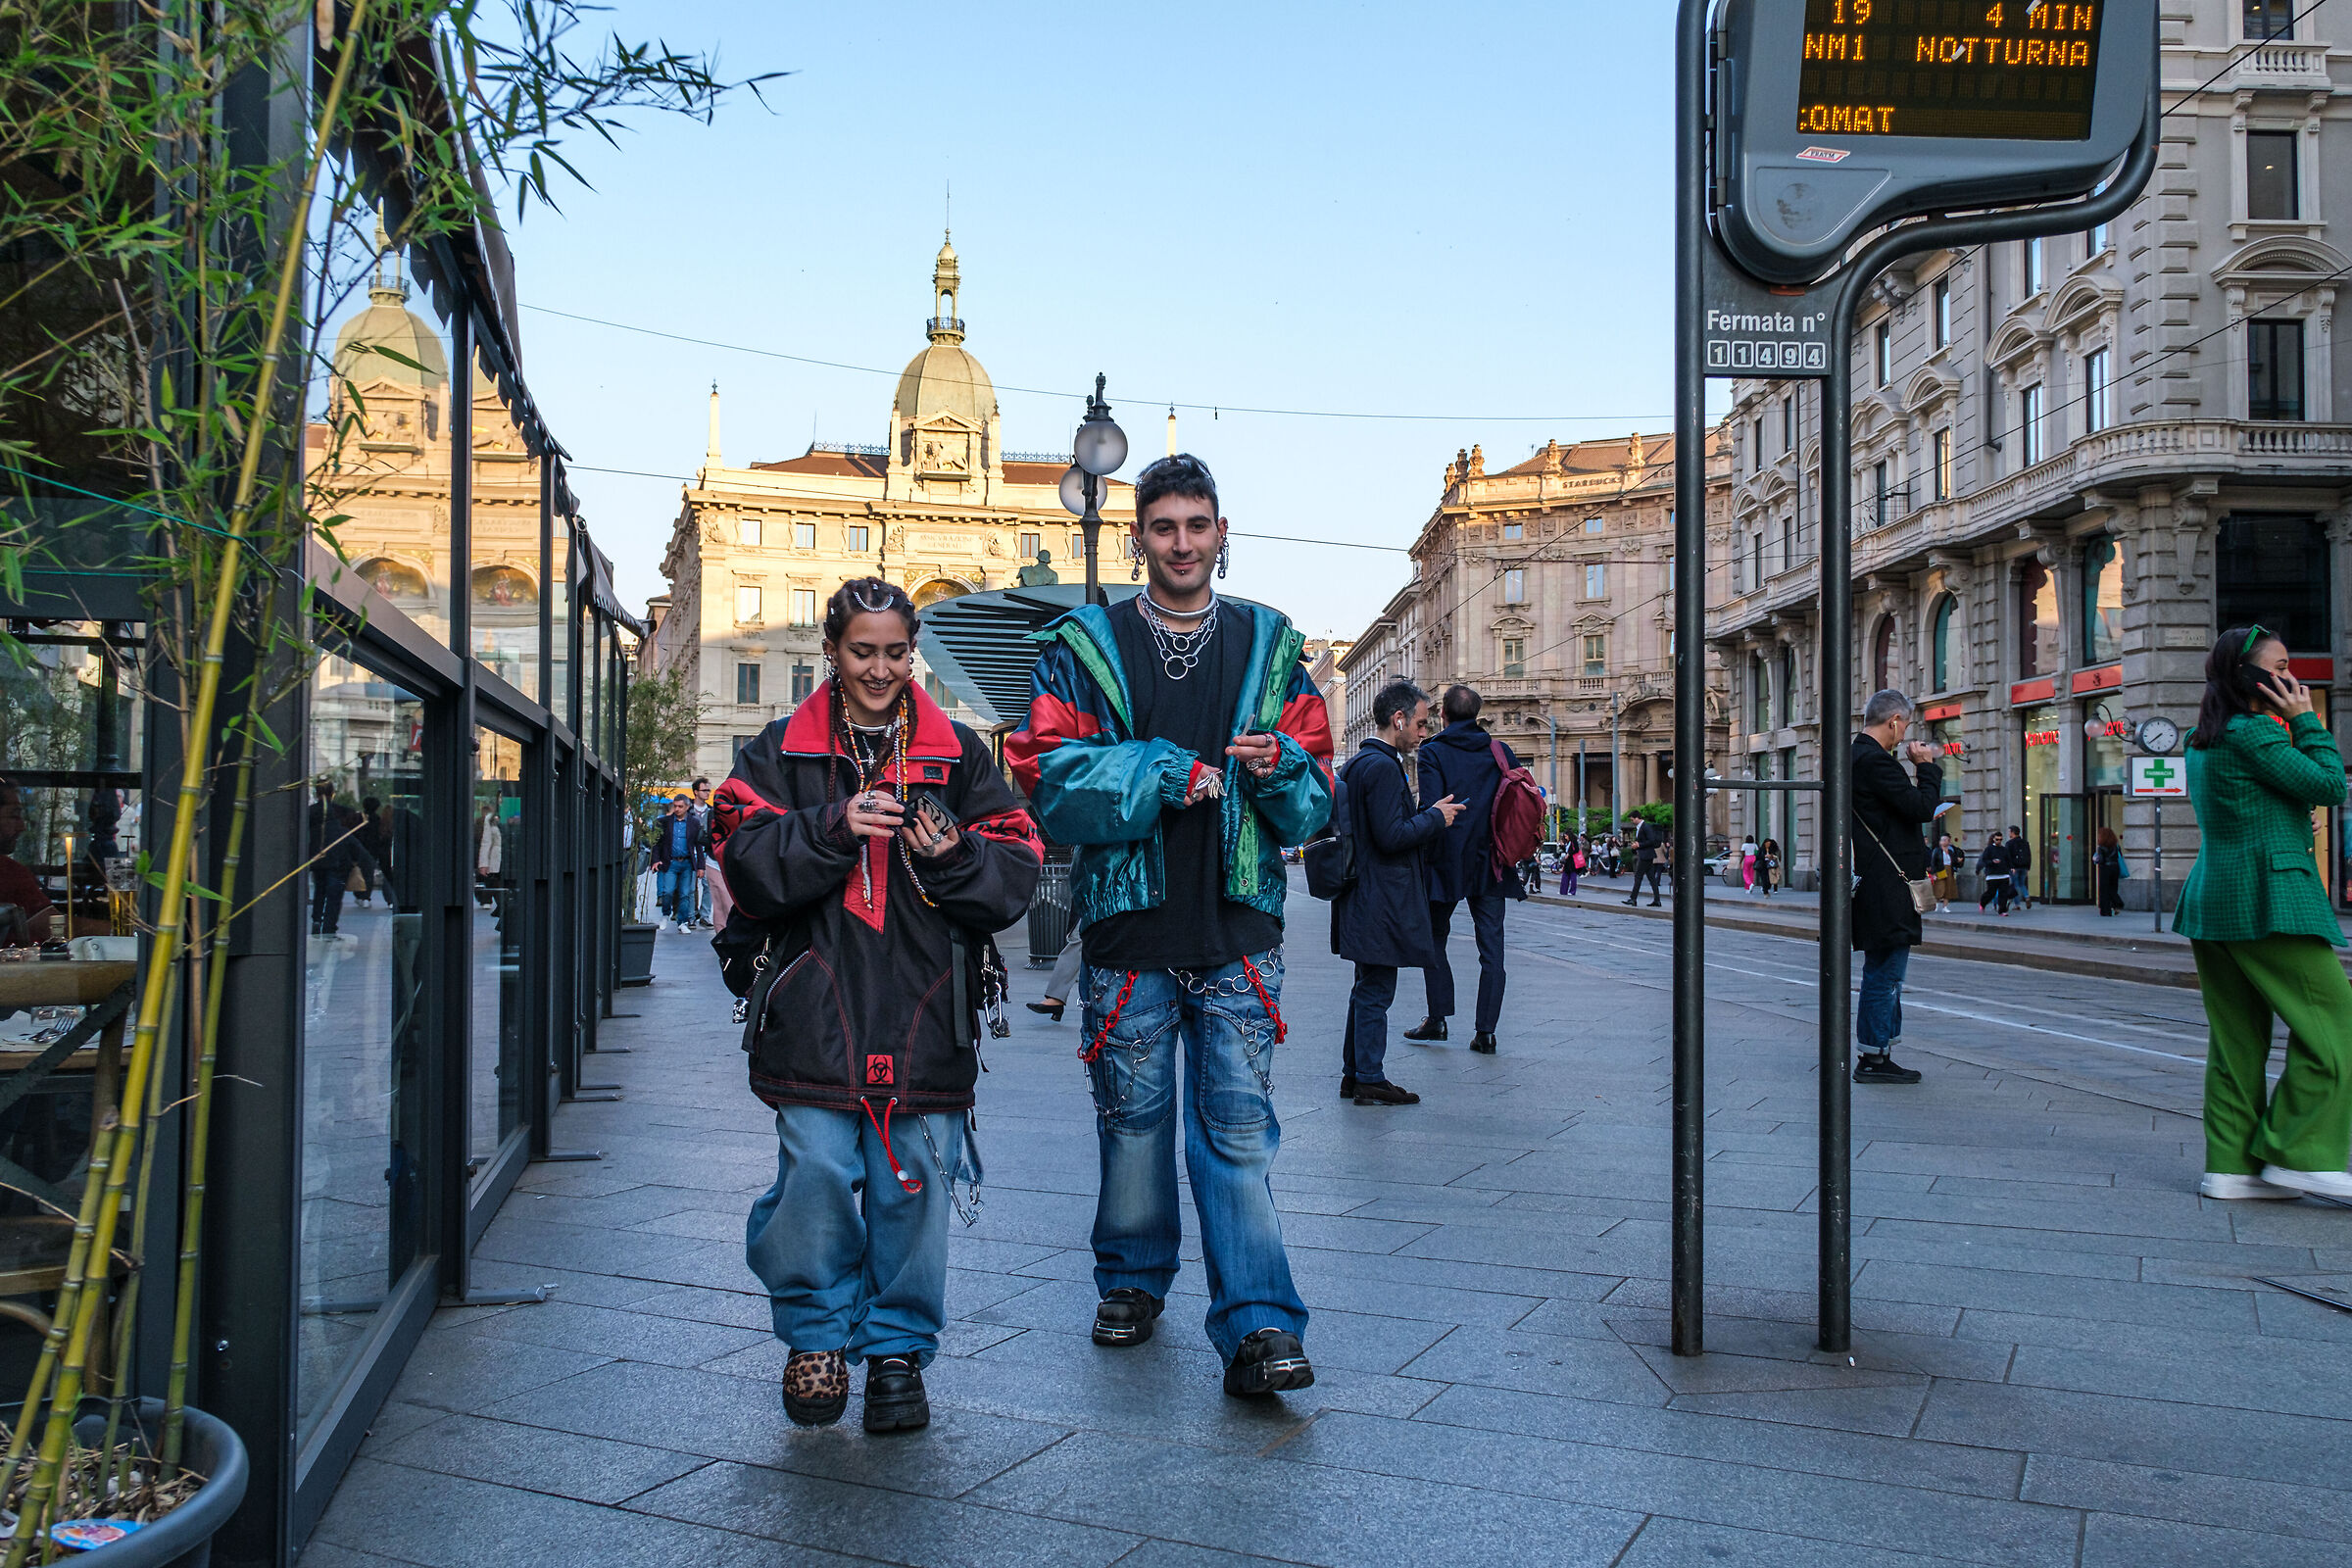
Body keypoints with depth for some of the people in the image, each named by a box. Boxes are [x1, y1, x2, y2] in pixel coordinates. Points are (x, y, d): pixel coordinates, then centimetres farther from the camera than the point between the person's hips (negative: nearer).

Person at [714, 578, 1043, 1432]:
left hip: (925, 1017, 1)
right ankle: (817, 1335, 22)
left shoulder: (959, 753, 10)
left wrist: (952, 856, -14)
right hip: (816, 1014, 0)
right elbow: (748, 865, -3)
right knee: (816, 1177, -2)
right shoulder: (780, 752, 9)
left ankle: (899, 1350, 22)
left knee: (914, 1187, 4)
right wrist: (834, 826, -15)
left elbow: (1016, 874, 5)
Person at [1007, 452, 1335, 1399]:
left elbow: (1316, 804, 9)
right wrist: (1163, 772, -15)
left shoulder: (1270, 648, 10)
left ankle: (1257, 1327, 0)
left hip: (1238, 934, 0)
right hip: (1129, 929, 0)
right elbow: (1048, 779, -6)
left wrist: (1280, 771, -13)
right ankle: (1133, 1280, 31)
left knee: (1239, 1128, -2)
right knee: (1132, 1119, 11)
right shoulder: (1083, 648, 5)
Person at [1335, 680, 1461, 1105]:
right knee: (1376, 991, -2)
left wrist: (1429, 815, 15)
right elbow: (1391, 836, -24)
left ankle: (1354, 1073, 24)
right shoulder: (1382, 767, -18)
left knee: (1368, 990, 17)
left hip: (1363, 898, 11)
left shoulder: (1357, 763, 15)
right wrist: (1435, 818, -10)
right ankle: (1370, 1080, 5)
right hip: (1381, 903, -10)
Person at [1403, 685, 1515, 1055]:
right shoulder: (1500, 751, 6)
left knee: (1434, 939, 13)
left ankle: (1437, 1019, 12)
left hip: (1448, 862, -3)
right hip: (1491, 862, 3)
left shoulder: (1433, 752, -5)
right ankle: (1485, 1031, 2)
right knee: (1491, 947, 4)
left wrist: (1425, 857, -6)